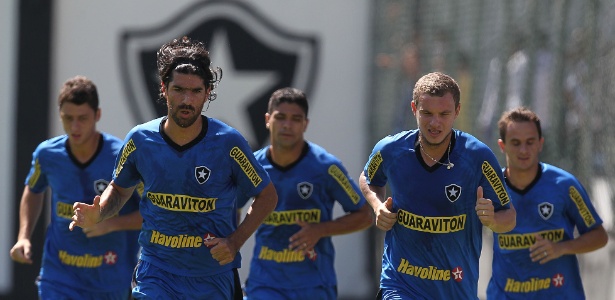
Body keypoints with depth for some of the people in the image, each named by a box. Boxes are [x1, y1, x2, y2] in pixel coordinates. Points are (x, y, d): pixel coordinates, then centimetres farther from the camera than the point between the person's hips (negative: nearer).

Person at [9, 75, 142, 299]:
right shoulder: (47, 155, -4)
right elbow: (33, 191, 19)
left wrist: (112, 223, -23)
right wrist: (24, 237, 6)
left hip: (111, 282, -1)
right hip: (59, 277, 1)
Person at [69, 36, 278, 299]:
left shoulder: (228, 143, -11)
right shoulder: (141, 140, -5)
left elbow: (267, 196, 1)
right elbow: (119, 188, 14)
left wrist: (234, 241, -11)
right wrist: (96, 214, -7)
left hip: (214, 275, 0)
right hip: (156, 274, 0)